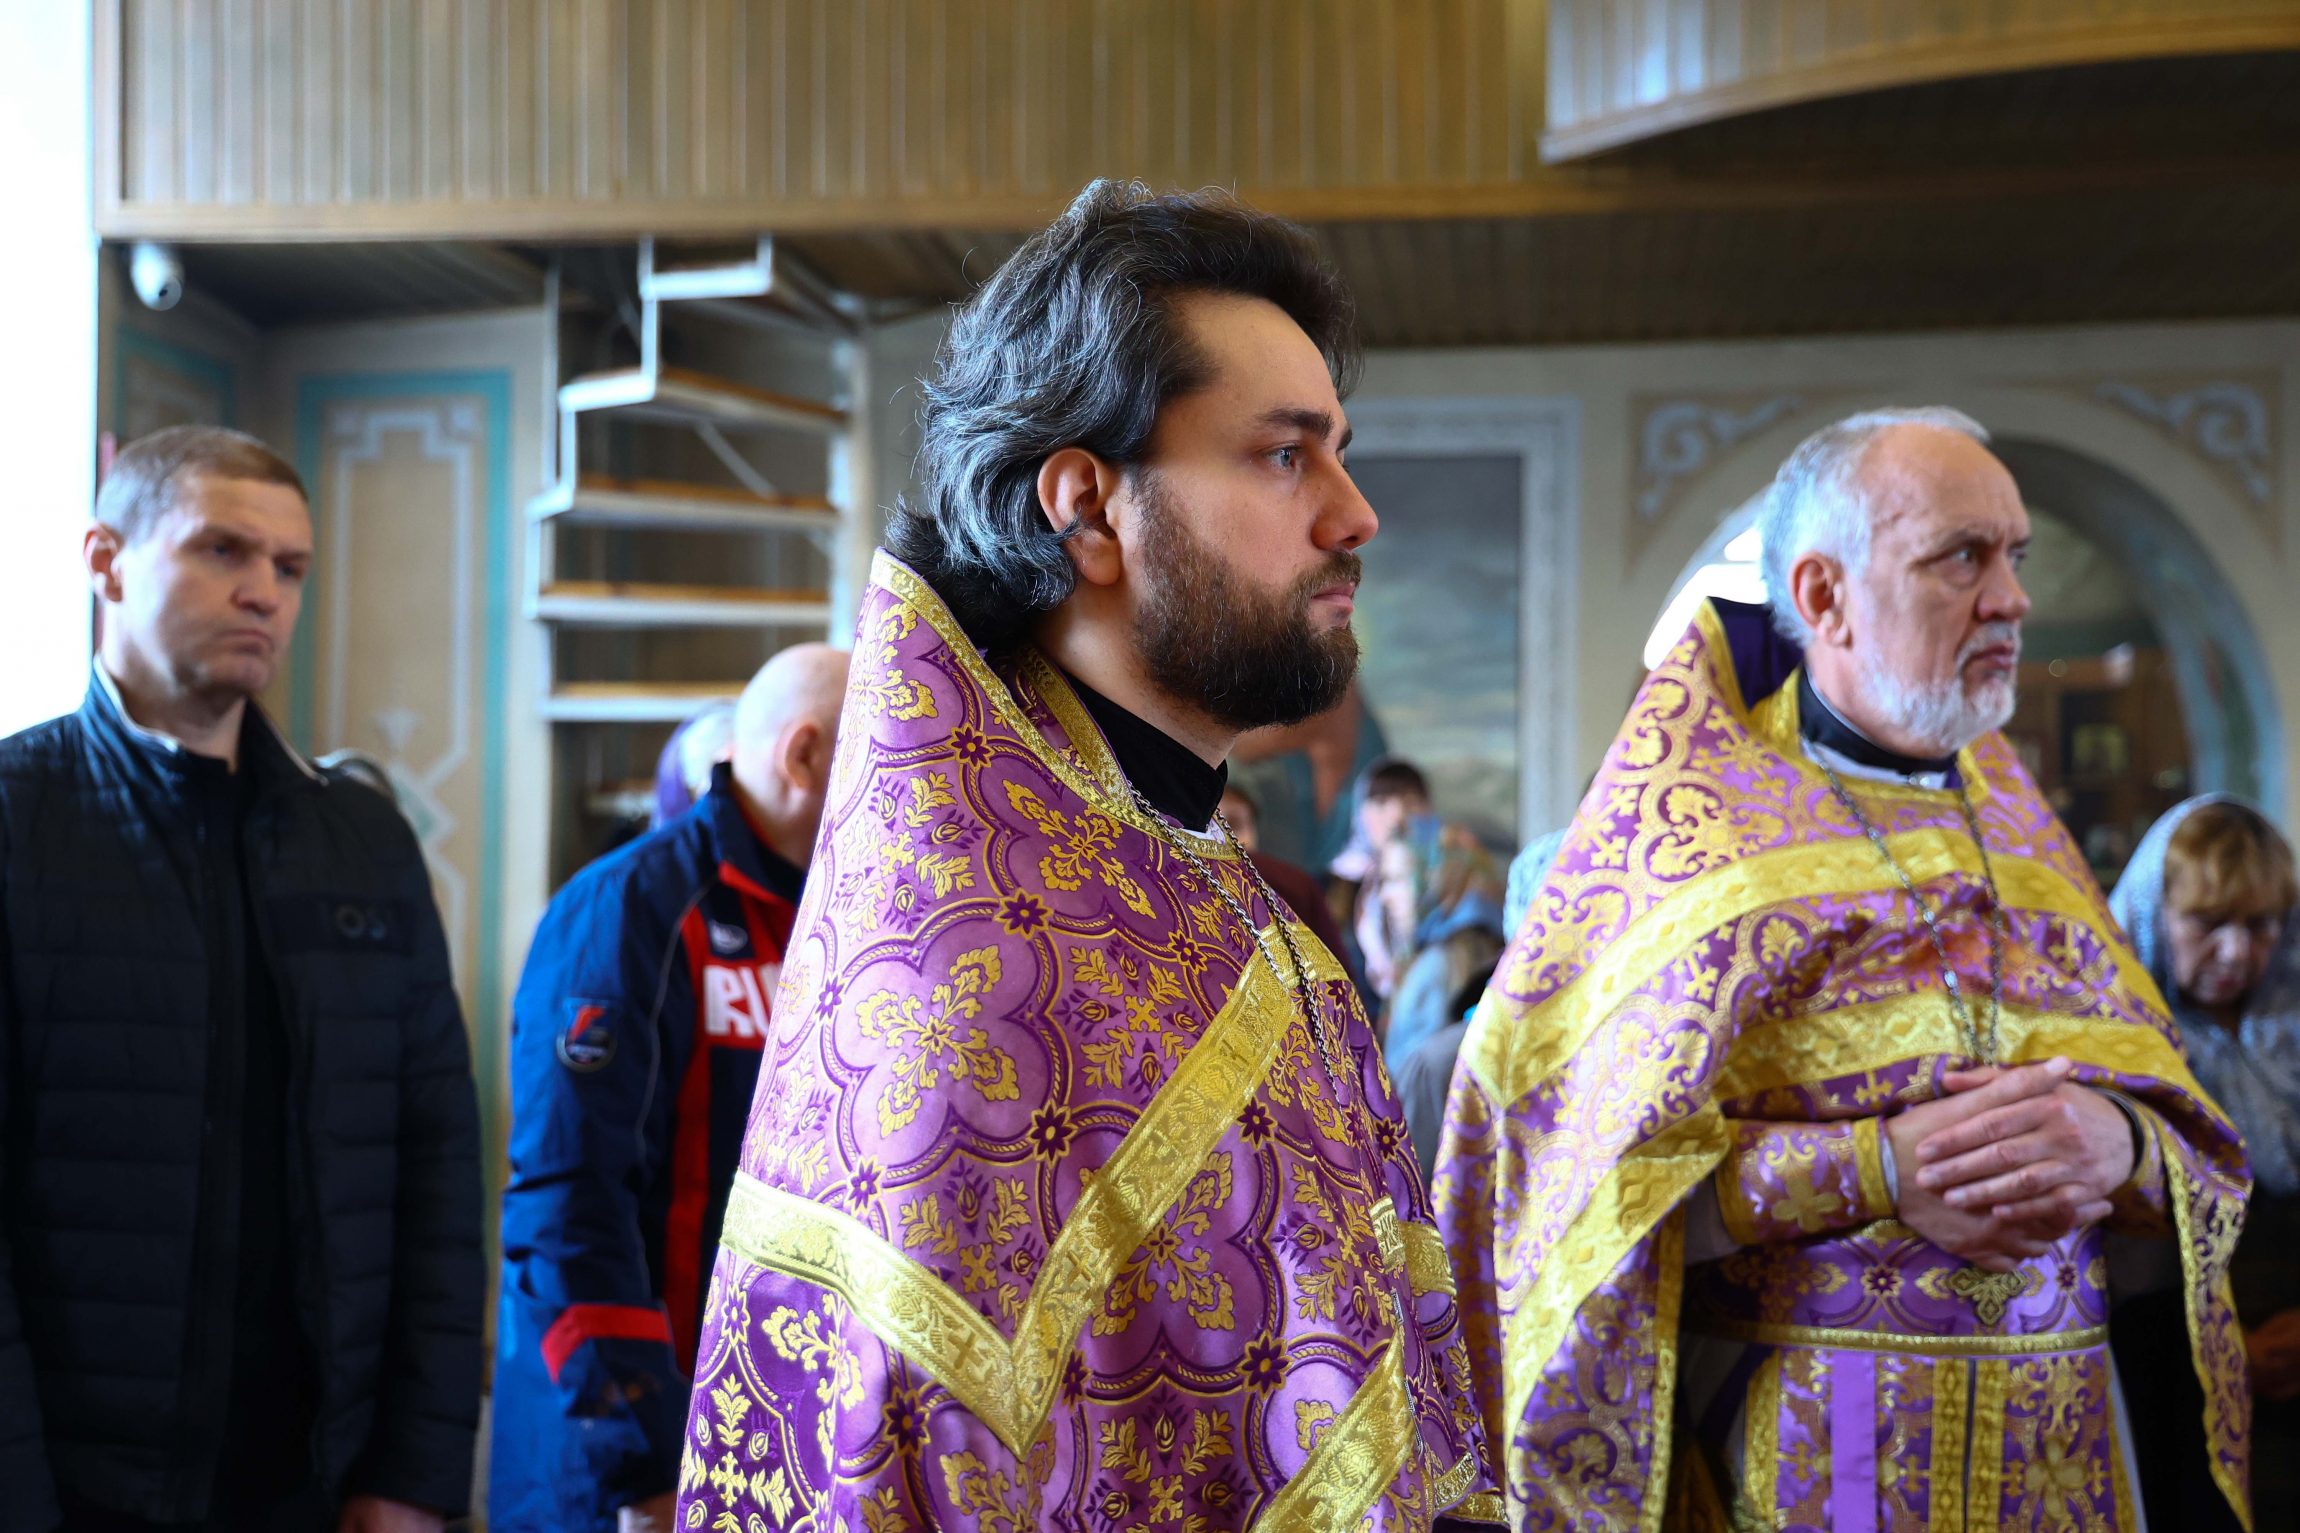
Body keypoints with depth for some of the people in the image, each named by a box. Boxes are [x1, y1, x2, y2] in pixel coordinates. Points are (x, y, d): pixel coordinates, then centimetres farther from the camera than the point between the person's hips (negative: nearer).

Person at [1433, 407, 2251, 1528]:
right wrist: (1877, 1169, -24)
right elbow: (1601, 1170, -15)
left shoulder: (2015, 825, 9)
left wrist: (2121, 1143, -16)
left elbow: (2184, 1126, 6)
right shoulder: (1689, 821, -7)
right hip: (1794, 1443, -5)